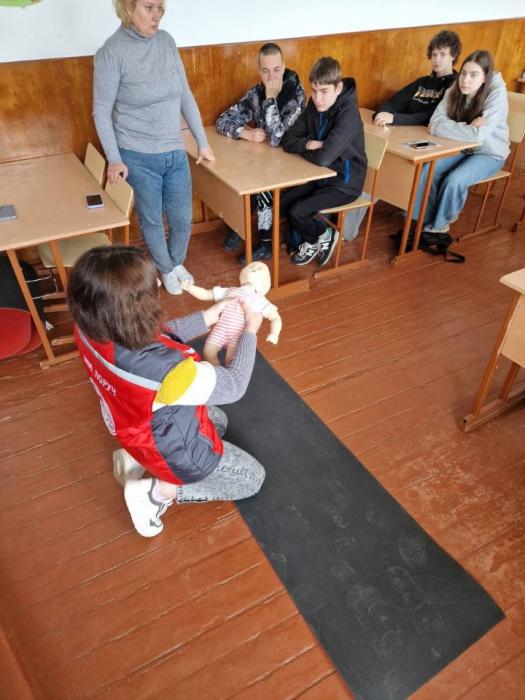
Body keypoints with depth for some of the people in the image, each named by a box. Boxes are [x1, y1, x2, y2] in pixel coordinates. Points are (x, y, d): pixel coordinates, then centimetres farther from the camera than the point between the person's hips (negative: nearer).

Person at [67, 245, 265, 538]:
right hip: (176, 452, -7)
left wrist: (208, 317, -4)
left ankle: (136, 458, 18)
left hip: (138, 428, 7)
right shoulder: (164, 370, -44)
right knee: (253, 478, 18)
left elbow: (160, 336, -3)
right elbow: (234, 386, -26)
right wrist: (251, 330, -13)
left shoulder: (90, 327, -22)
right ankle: (156, 491, 5)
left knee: (219, 420, 33)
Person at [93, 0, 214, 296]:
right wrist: (114, 158, -13)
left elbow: (185, 95, 8)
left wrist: (203, 142, 8)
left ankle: (177, 262, 39)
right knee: (152, 220, 9)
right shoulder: (112, 52, -11)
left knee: (183, 218, 10)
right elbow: (101, 110, -7)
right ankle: (167, 269, 33)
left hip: (175, 152, 4)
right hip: (137, 156, -4)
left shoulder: (166, 41, 3)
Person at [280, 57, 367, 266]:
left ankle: (324, 235, 12)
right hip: (322, 175, 7)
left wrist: (303, 149, -14)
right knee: (283, 203, -5)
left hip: (345, 181, -7)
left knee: (297, 212, -19)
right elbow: (287, 140, -2)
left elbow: (323, 158, -34)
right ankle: (312, 241, 15)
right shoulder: (314, 105, -3)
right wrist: (307, 144, -21)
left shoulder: (348, 114, -26)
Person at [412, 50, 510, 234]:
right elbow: (435, 123, -18)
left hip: (489, 154, -4)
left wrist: (445, 127, -25)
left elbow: (478, 135, -32)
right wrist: (468, 128, -27)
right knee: (428, 171, -20)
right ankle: (427, 218, -4)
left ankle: (439, 223, -4)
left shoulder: (496, 94, -22)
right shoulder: (454, 91, -8)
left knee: (454, 181, -29)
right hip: (461, 148, 5)